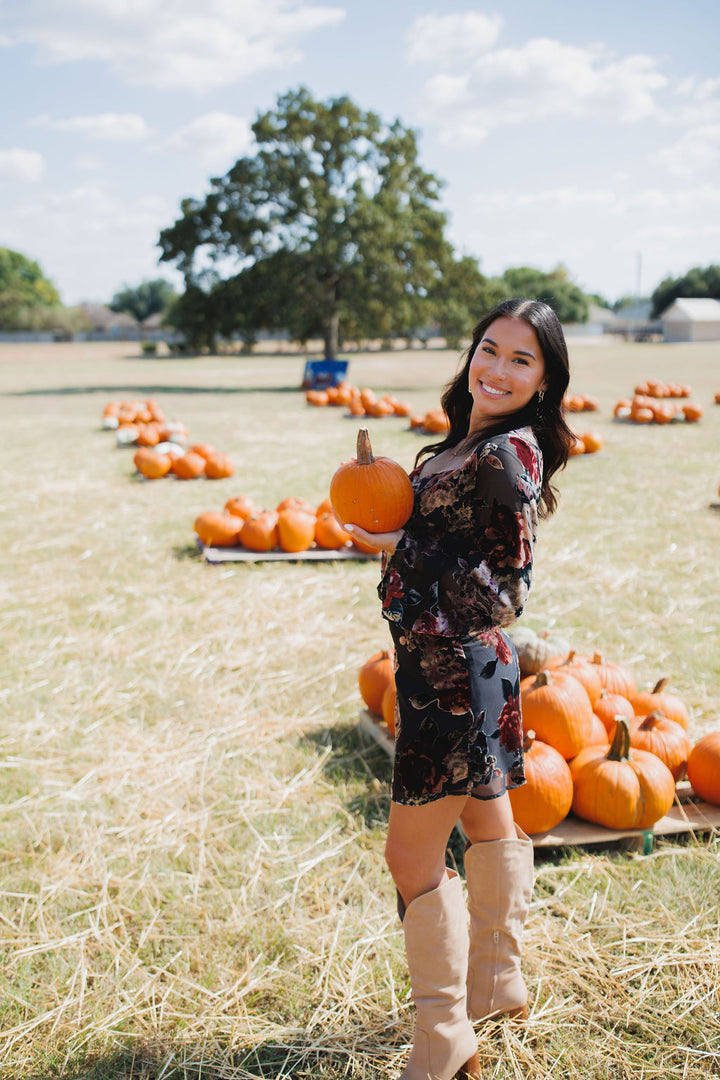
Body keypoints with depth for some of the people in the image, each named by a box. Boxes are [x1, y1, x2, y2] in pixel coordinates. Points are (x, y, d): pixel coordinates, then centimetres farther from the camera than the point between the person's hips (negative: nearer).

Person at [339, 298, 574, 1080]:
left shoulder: (509, 453, -20)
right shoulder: (470, 440, 8)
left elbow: (503, 593, -20)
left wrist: (400, 549, -13)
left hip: (459, 670, -10)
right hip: (452, 665, 10)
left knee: (413, 853, -1)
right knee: (485, 818, 23)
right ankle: (496, 982, 44)